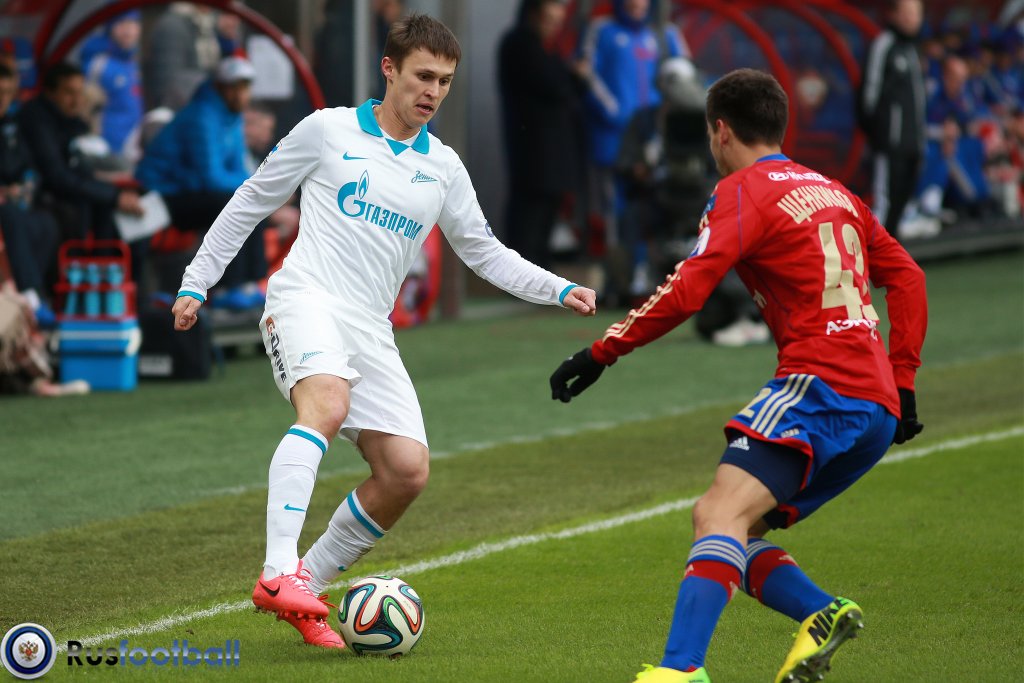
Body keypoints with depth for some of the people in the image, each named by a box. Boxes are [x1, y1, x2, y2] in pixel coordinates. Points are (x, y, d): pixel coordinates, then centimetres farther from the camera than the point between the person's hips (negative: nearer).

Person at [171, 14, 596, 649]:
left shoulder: (442, 167, 16)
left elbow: (486, 253, 22)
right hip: (307, 295, -5)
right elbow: (250, 201, 12)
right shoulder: (328, 131, 5)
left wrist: (559, 289, 7)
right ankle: (279, 573, -47)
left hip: (371, 328, 6)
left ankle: (308, 588, 8)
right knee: (327, 402, -36)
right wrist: (196, 283, 9)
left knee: (407, 471, -8)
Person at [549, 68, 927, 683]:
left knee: (721, 513, -24)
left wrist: (602, 353, -8)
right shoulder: (833, 190, 24)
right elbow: (907, 277, 24)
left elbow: (686, 291, -13)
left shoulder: (745, 190, -1)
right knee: (730, 532, 12)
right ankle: (824, 615, -9)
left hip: (820, 384, -9)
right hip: (875, 409, 9)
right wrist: (902, 384, 24)